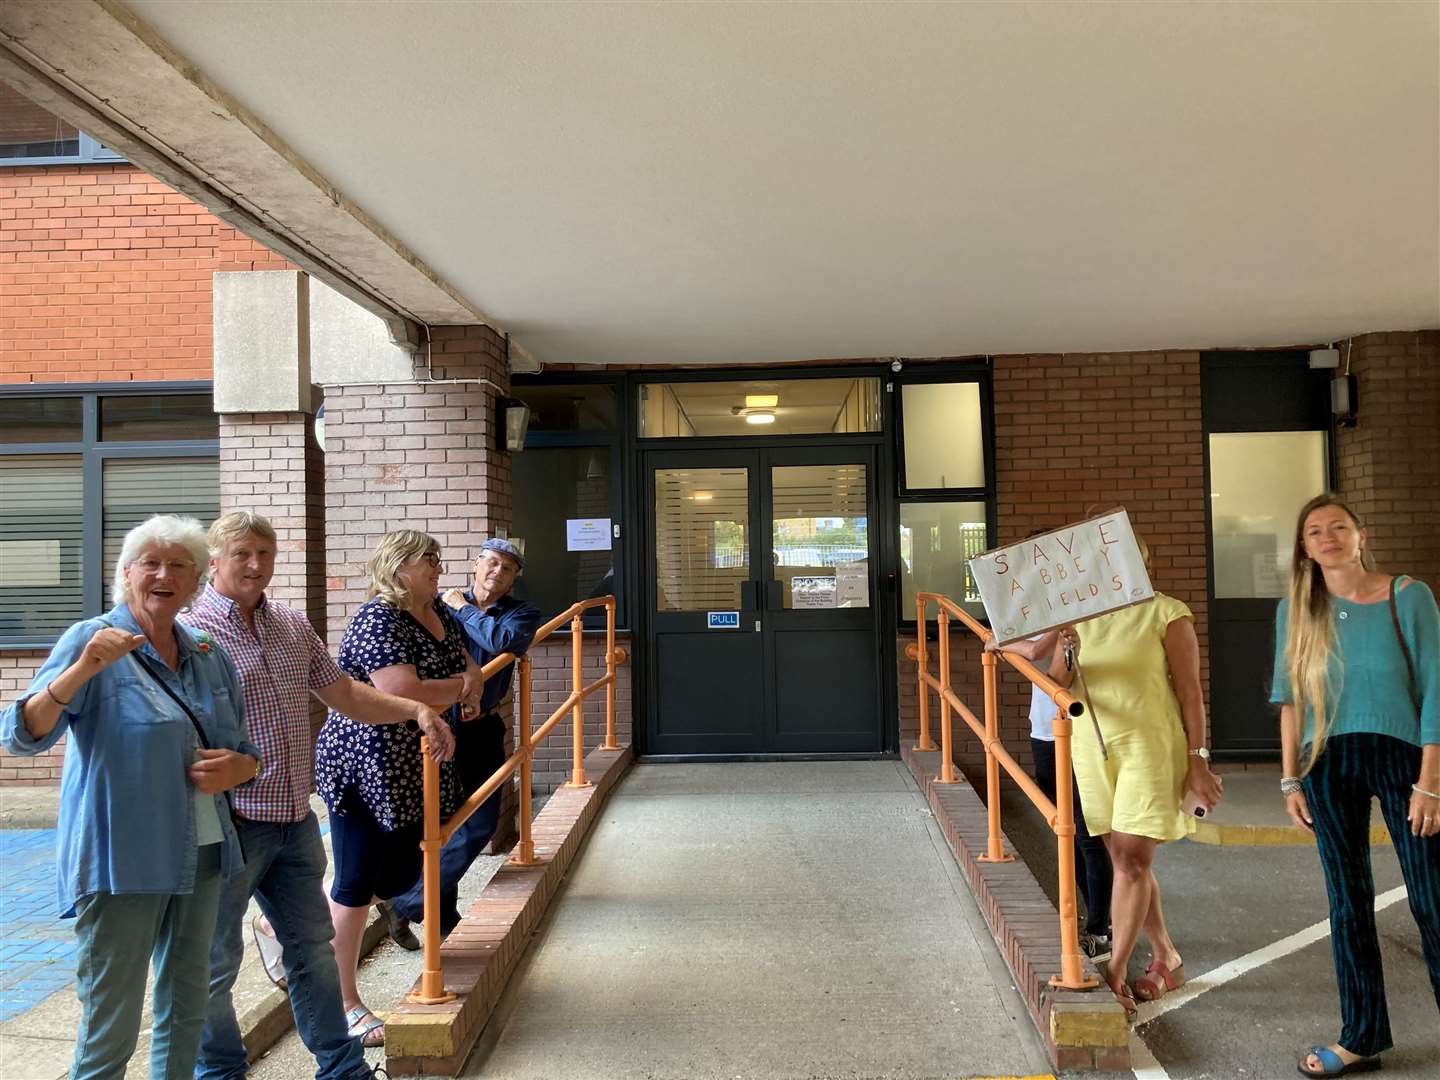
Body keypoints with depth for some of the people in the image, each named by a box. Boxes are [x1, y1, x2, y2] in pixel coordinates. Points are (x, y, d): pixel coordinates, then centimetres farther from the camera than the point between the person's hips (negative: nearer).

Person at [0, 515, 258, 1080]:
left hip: (201, 856, 6)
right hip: (120, 864, -6)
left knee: (186, 1012, 17)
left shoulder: (210, 659, 8)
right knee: (110, 1030, 1)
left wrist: (236, 768, -8)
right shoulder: (91, 641, -8)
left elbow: (248, 752, 15)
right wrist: (82, 670, -34)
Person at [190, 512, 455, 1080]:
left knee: (313, 948, 18)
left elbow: (346, 694, 14)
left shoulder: (293, 626, 10)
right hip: (230, 826, -7)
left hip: (296, 822, 7)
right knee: (216, 961, 10)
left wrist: (416, 709, 2)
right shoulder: (192, 631, -11)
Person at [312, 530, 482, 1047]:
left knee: (399, 877, 16)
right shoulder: (378, 621, -19)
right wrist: (462, 686, -12)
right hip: (367, 771, -9)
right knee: (356, 885, 2)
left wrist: (470, 680, -4)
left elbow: (466, 659, 22)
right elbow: (404, 694, -31)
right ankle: (344, 1005, 17)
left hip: (416, 773, 10)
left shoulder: (438, 611, 9)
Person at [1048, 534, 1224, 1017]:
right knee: (1124, 860, 11)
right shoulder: (1080, 615, 9)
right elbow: (1056, 684, 3)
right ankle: (1166, 958, 26)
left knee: (1132, 859, -9)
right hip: (1093, 747, 5)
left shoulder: (1167, 613, -3)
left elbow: (1190, 691, -3)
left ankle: (1115, 970, -2)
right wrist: (1064, 655, -18)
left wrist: (1198, 759, -7)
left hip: (1148, 746, -5)